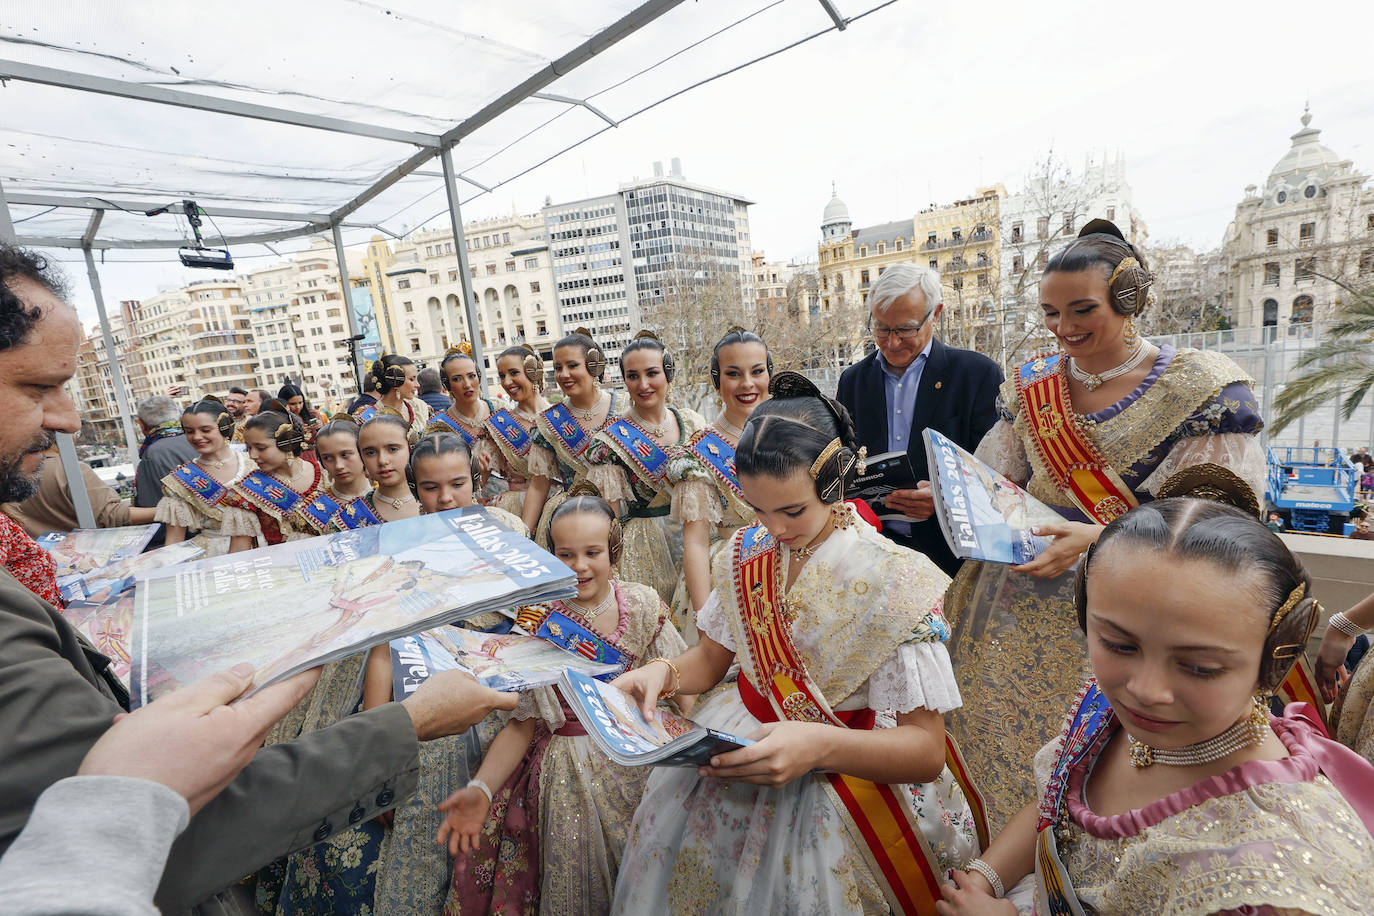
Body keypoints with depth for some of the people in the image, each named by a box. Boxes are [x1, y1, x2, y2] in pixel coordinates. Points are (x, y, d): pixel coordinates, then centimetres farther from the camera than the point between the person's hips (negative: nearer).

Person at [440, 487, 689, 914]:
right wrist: (480, 788, -18)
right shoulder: (536, 620, -7)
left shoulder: (643, 605, -4)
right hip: (566, 768, -1)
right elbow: (522, 723, -5)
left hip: (638, 761, 1)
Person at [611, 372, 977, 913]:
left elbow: (926, 750, -18)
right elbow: (712, 657, 7)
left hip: (848, 767, -3)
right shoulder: (748, 551, -2)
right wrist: (665, 673, -14)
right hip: (740, 745, 4)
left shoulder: (893, 582, -17)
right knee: (667, 809, -10)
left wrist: (820, 745, -35)